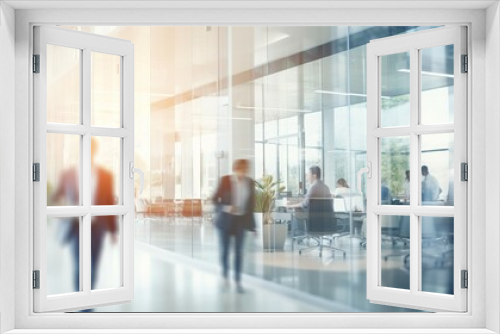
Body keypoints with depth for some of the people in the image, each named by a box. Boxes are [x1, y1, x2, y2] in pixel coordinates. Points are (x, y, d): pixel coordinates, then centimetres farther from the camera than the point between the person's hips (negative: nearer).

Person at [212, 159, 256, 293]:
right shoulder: (225, 180, -11)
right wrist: (226, 208, -26)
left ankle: (238, 282, 9)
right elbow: (215, 199, -7)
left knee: (239, 251, 0)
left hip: (241, 219, 2)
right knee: (225, 250, 7)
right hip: (226, 219, -1)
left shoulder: (250, 182, -2)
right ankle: (225, 276, 31)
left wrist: (251, 224, 5)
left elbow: (251, 203, 5)